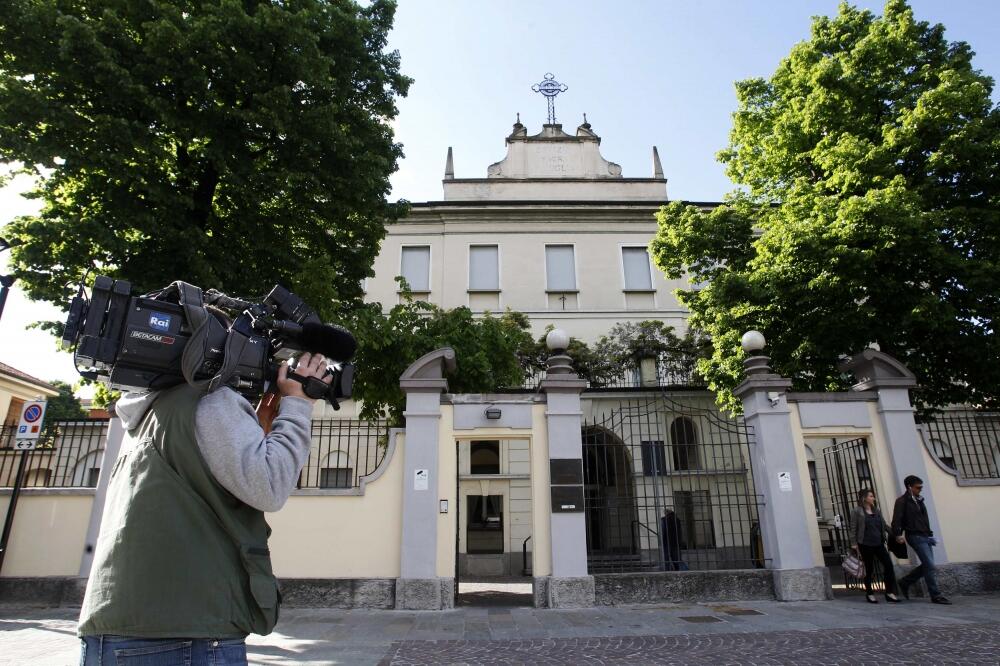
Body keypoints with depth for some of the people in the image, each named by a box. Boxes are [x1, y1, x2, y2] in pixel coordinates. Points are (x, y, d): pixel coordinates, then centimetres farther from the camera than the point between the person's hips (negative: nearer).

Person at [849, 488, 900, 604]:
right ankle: (869, 593, 16)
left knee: (888, 564, -8)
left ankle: (890, 592, 0)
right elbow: (853, 528, -5)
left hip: (878, 543, 5)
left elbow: (884, 525, 16)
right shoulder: (857, 511, -4)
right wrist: (855, 544, -9)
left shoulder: (876, 510, 13)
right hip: (865, 544, -5)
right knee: (869, 569, 3)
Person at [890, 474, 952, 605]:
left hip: (925, 536, 9)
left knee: (927, 565, 9)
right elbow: (896, 519, -15)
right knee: (930, 566, -9)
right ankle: (936, 595, -1)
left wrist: (930, 534, 17)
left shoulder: (919, 500, 17)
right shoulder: (902, 501, -8)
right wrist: (898, 534, -24)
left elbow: (924, 519, 22)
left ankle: (905, 582, 21)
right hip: (915, 536, -9)